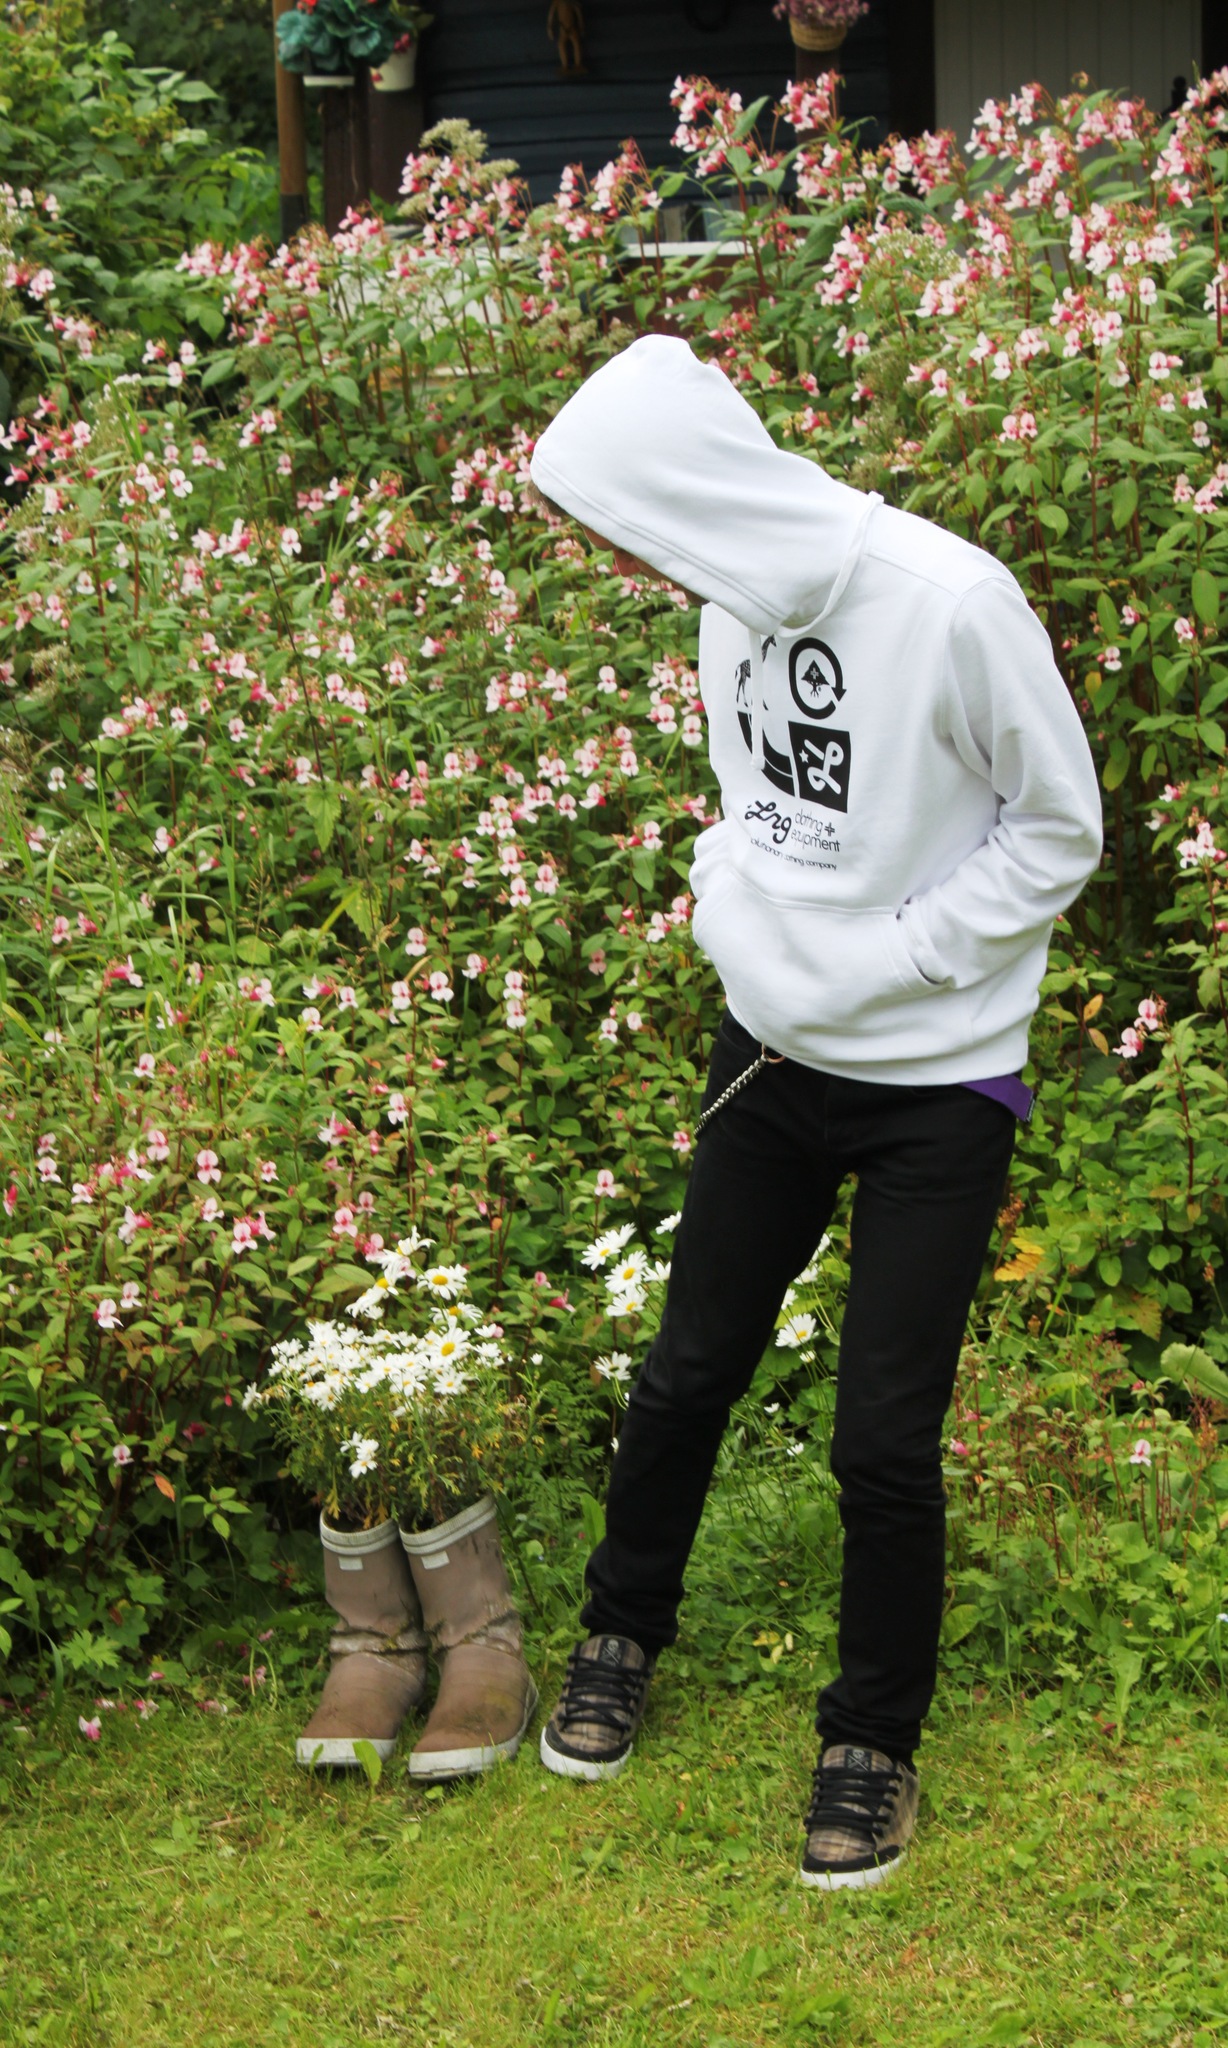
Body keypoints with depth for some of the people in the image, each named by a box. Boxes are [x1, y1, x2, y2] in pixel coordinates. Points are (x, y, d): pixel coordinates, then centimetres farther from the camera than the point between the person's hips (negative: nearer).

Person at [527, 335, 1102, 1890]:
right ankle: (622, 1632, 39)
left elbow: (1059, 827, -13)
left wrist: (876, 967, -16)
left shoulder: (951, 602, -23)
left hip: (936, 1088, -5)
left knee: (885, 1439, 1)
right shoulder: (734, 604, -2)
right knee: (688, 1373, 15)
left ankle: (875, 1741, 22)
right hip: (774, 1057, 6)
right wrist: (737, 920, -4)